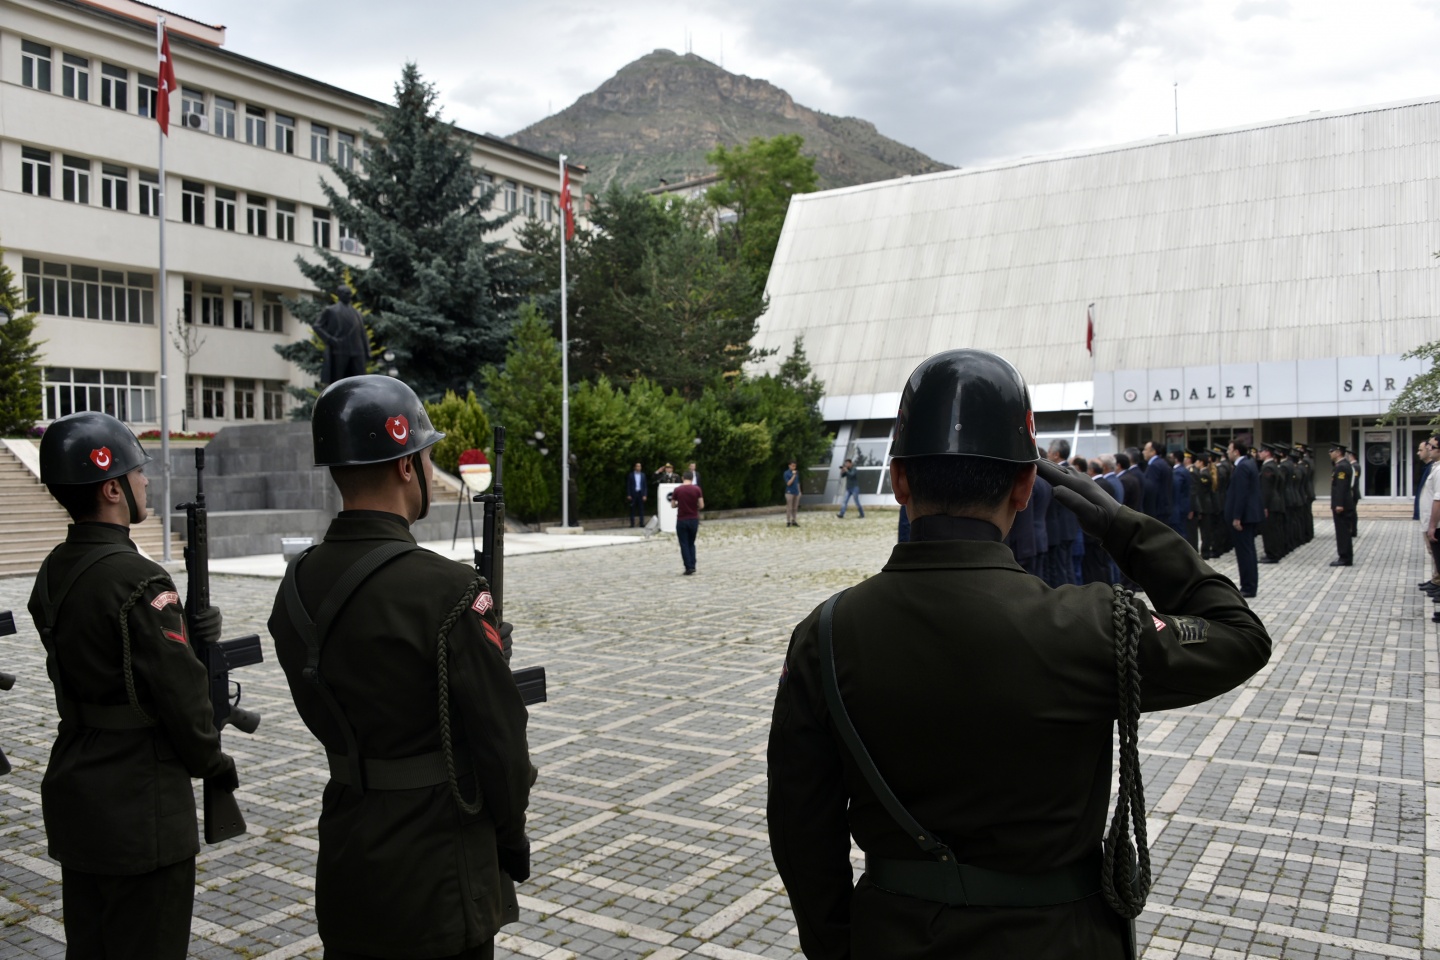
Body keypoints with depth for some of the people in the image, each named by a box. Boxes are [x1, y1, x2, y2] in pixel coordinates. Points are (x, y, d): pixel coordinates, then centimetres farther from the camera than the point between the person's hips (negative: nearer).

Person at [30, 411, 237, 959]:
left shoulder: (54, 571, 4)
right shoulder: (137, 580, -22)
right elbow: (181, 693, -19)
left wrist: (187, 634, -3)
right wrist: (216, 765, -4)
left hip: (74, 796, 9)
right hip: (140, 810, -9)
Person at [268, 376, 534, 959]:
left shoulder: (297, 585, -2)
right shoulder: (447, 591, -24)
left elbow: (324, 716, 8)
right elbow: (499, 735, -17)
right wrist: (512, 837, 0)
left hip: (346, 866, 6)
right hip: (439, 882, -6)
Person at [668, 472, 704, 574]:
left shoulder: (677, 490, -6)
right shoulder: (697, 489, -5)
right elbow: (701, 506, -7)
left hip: (681, 520, -2)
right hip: (694, 520, 2)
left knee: (684, 545, 5)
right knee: (691, 544, 17)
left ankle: (689, 567, 0)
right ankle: (692, 565, 10)